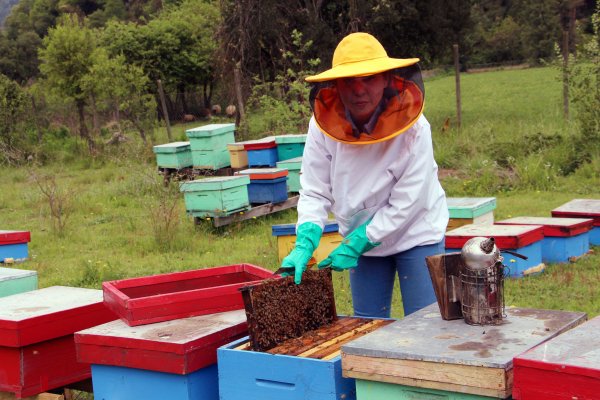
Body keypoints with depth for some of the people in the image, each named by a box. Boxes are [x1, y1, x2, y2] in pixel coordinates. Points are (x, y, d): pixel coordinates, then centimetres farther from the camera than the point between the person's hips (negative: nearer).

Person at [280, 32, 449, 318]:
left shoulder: (413, 128, -23)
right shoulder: (323, 125, -15)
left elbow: (406, 204, -21)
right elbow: (315, 193, -11)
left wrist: (355, 244, -20)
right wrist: (305, 243, -26)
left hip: (415, 234, -3)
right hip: (361, 238, 3)